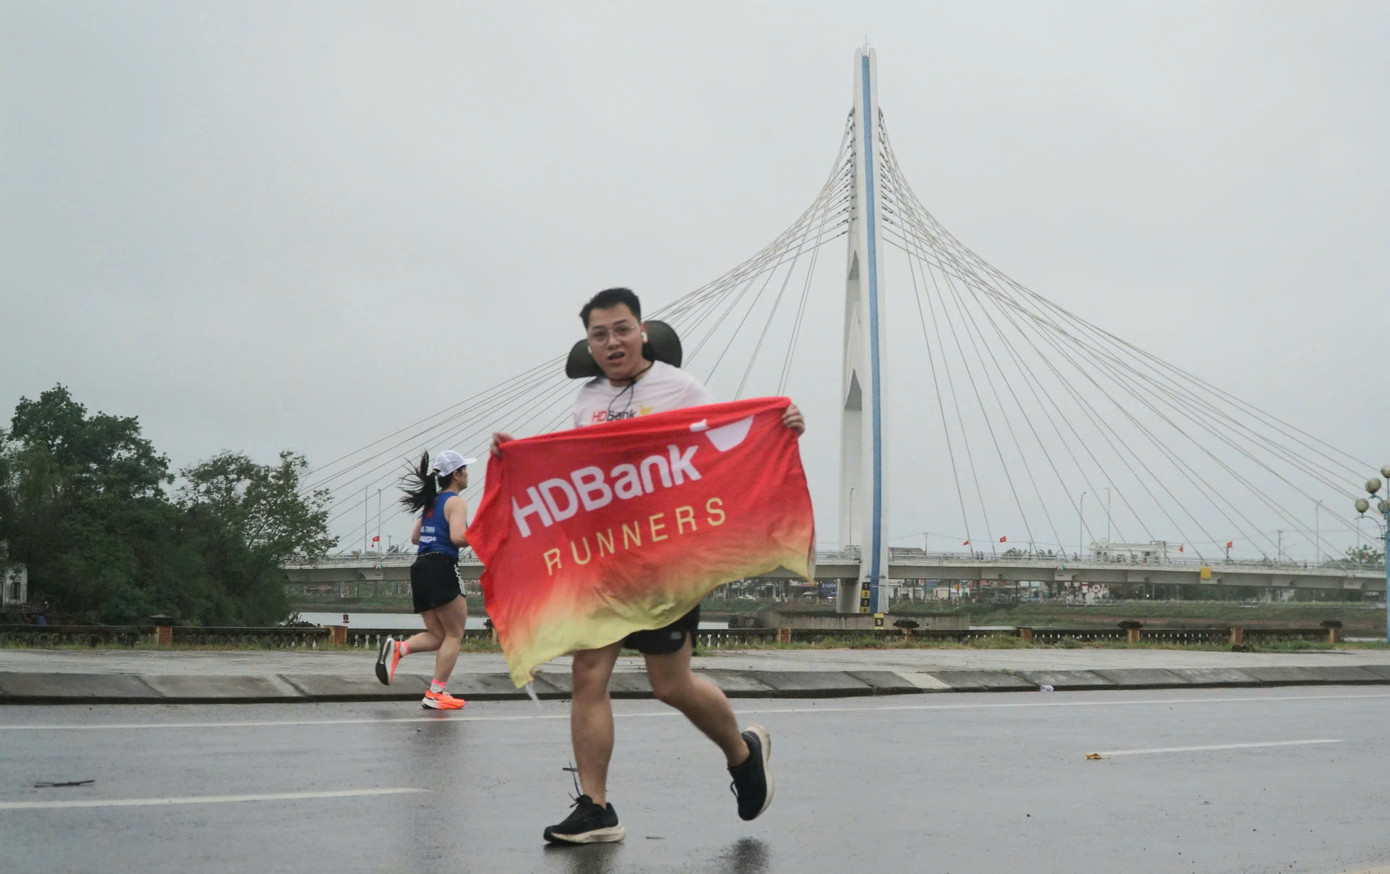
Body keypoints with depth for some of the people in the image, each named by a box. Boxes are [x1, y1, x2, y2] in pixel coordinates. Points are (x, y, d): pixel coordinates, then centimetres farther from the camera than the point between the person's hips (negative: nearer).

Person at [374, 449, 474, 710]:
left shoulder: (432, 501, 19)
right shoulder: (456, 502, -6)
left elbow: (415, 537, 26)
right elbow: (458, 536, -21)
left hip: (420, 569, 8)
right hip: (442, 568, -8)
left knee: (437, 635, 12)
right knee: (454, 634, 1)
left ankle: (397, 647, -13)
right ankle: (435, 694, -3)